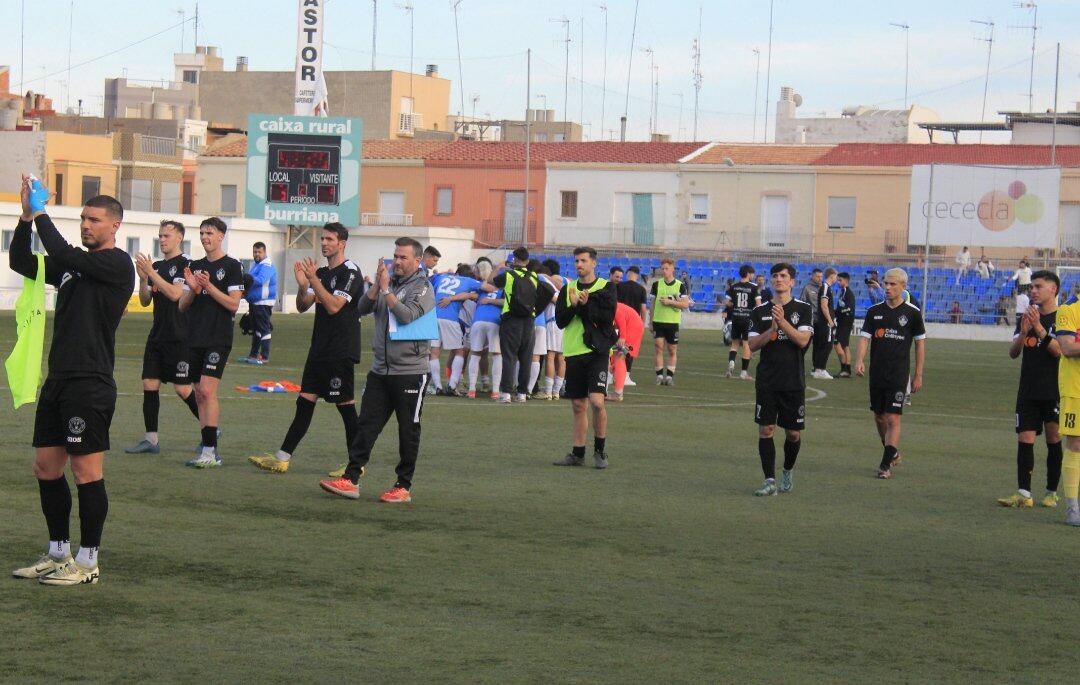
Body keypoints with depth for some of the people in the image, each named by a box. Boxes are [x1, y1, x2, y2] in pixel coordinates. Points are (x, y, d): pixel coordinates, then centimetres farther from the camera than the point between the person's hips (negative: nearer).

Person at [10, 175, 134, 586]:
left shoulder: (117, 264, -8)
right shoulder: (74, 266, 17)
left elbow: (63, 254, -19)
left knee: (86, 472, -4)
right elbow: (20, 263, 13)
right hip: (58, 380, 9)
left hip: (90, 385, -9)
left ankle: (87, 562, 3)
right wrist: (26, 217, 1)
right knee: (46, 467, 11)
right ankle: (58, 555, 21)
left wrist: (39, 214, -9)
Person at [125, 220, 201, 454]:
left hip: (179, 337, -7)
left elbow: (175, 294, -19)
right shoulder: (157, 266, 15)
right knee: (150, 384, 2)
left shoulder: (186, 264, -7)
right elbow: (145, 301, 15)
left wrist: (151, 272, -18)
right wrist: (143, 278, -2)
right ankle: (150, 439, 5)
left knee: (182, 389, -7)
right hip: (157, 336, 7)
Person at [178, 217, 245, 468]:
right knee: (200, 395, 7)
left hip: (218, 340, -7)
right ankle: (208, 444, 12)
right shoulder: (195, 266, 15)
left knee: (208, 391, -16)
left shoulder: (232, 267, -2)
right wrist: (193, 289, -6)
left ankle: (210, 452, -17)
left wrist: (209, 286, -17)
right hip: (195, 339, 7)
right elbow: (182, 305, 13)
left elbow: (233, 304, -9)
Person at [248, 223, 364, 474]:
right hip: (319, 350, 8)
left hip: (341, 353, -8)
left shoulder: (350, 272, -9)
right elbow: (302, 307, 10)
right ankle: (282, 458, 7)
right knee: (305, 401, 7)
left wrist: (313, 280, -21)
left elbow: (333, 306, -20)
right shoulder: (321, 273, 15)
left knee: (345, 404, -4)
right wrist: (302, 285, -9)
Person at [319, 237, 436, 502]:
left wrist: (386, 289, -15)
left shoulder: (422, 287, -5)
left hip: (409, 371, -6)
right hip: (380, 369, 6)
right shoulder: (387, 282, 13)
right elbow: (362, 309, 2)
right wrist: (377, 284, -11)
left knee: (408, 431, 2)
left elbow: (406, 316, -21)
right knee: (366, 425, 2)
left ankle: (403, 487, 10)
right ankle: (350, 480, 2)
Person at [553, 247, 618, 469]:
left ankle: (600, 451, 0)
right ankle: (577, 453, 16)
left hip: (596, 352, -4)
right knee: (578, 405, 9)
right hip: (573, 352, 4)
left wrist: (586, 305, -17)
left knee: (597, 402, -15)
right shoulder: (568, 289, 12)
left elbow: (608, 316, -10)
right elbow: (560, 320, 3)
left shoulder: (606, 288, 2)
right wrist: (574, 306, -13)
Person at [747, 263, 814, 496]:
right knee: (766, 429, -6)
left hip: (793, 382, -1)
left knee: (794, 433, 5)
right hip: (766, 381, 1)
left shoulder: (803, 309, 2)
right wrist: (772, 330, -16)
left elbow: (803, 340, -11)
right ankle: (770, 480, -3)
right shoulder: (760, 311, 7)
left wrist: (783, 322, -22)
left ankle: (788, 471, 29)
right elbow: (753, 344, 0)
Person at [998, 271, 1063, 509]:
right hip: (1028, 390, 5)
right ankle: (1023, 494, -4)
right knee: (1025, 440, -2)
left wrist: (1040, 329, -22)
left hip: (1055, 392, -5)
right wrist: (1023, 333, -11)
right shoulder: (1028, 316, 12)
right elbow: (1013, 353, 7)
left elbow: (1062, 351, -16)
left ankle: (1052, 493, 11)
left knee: (1054, 440, 2)